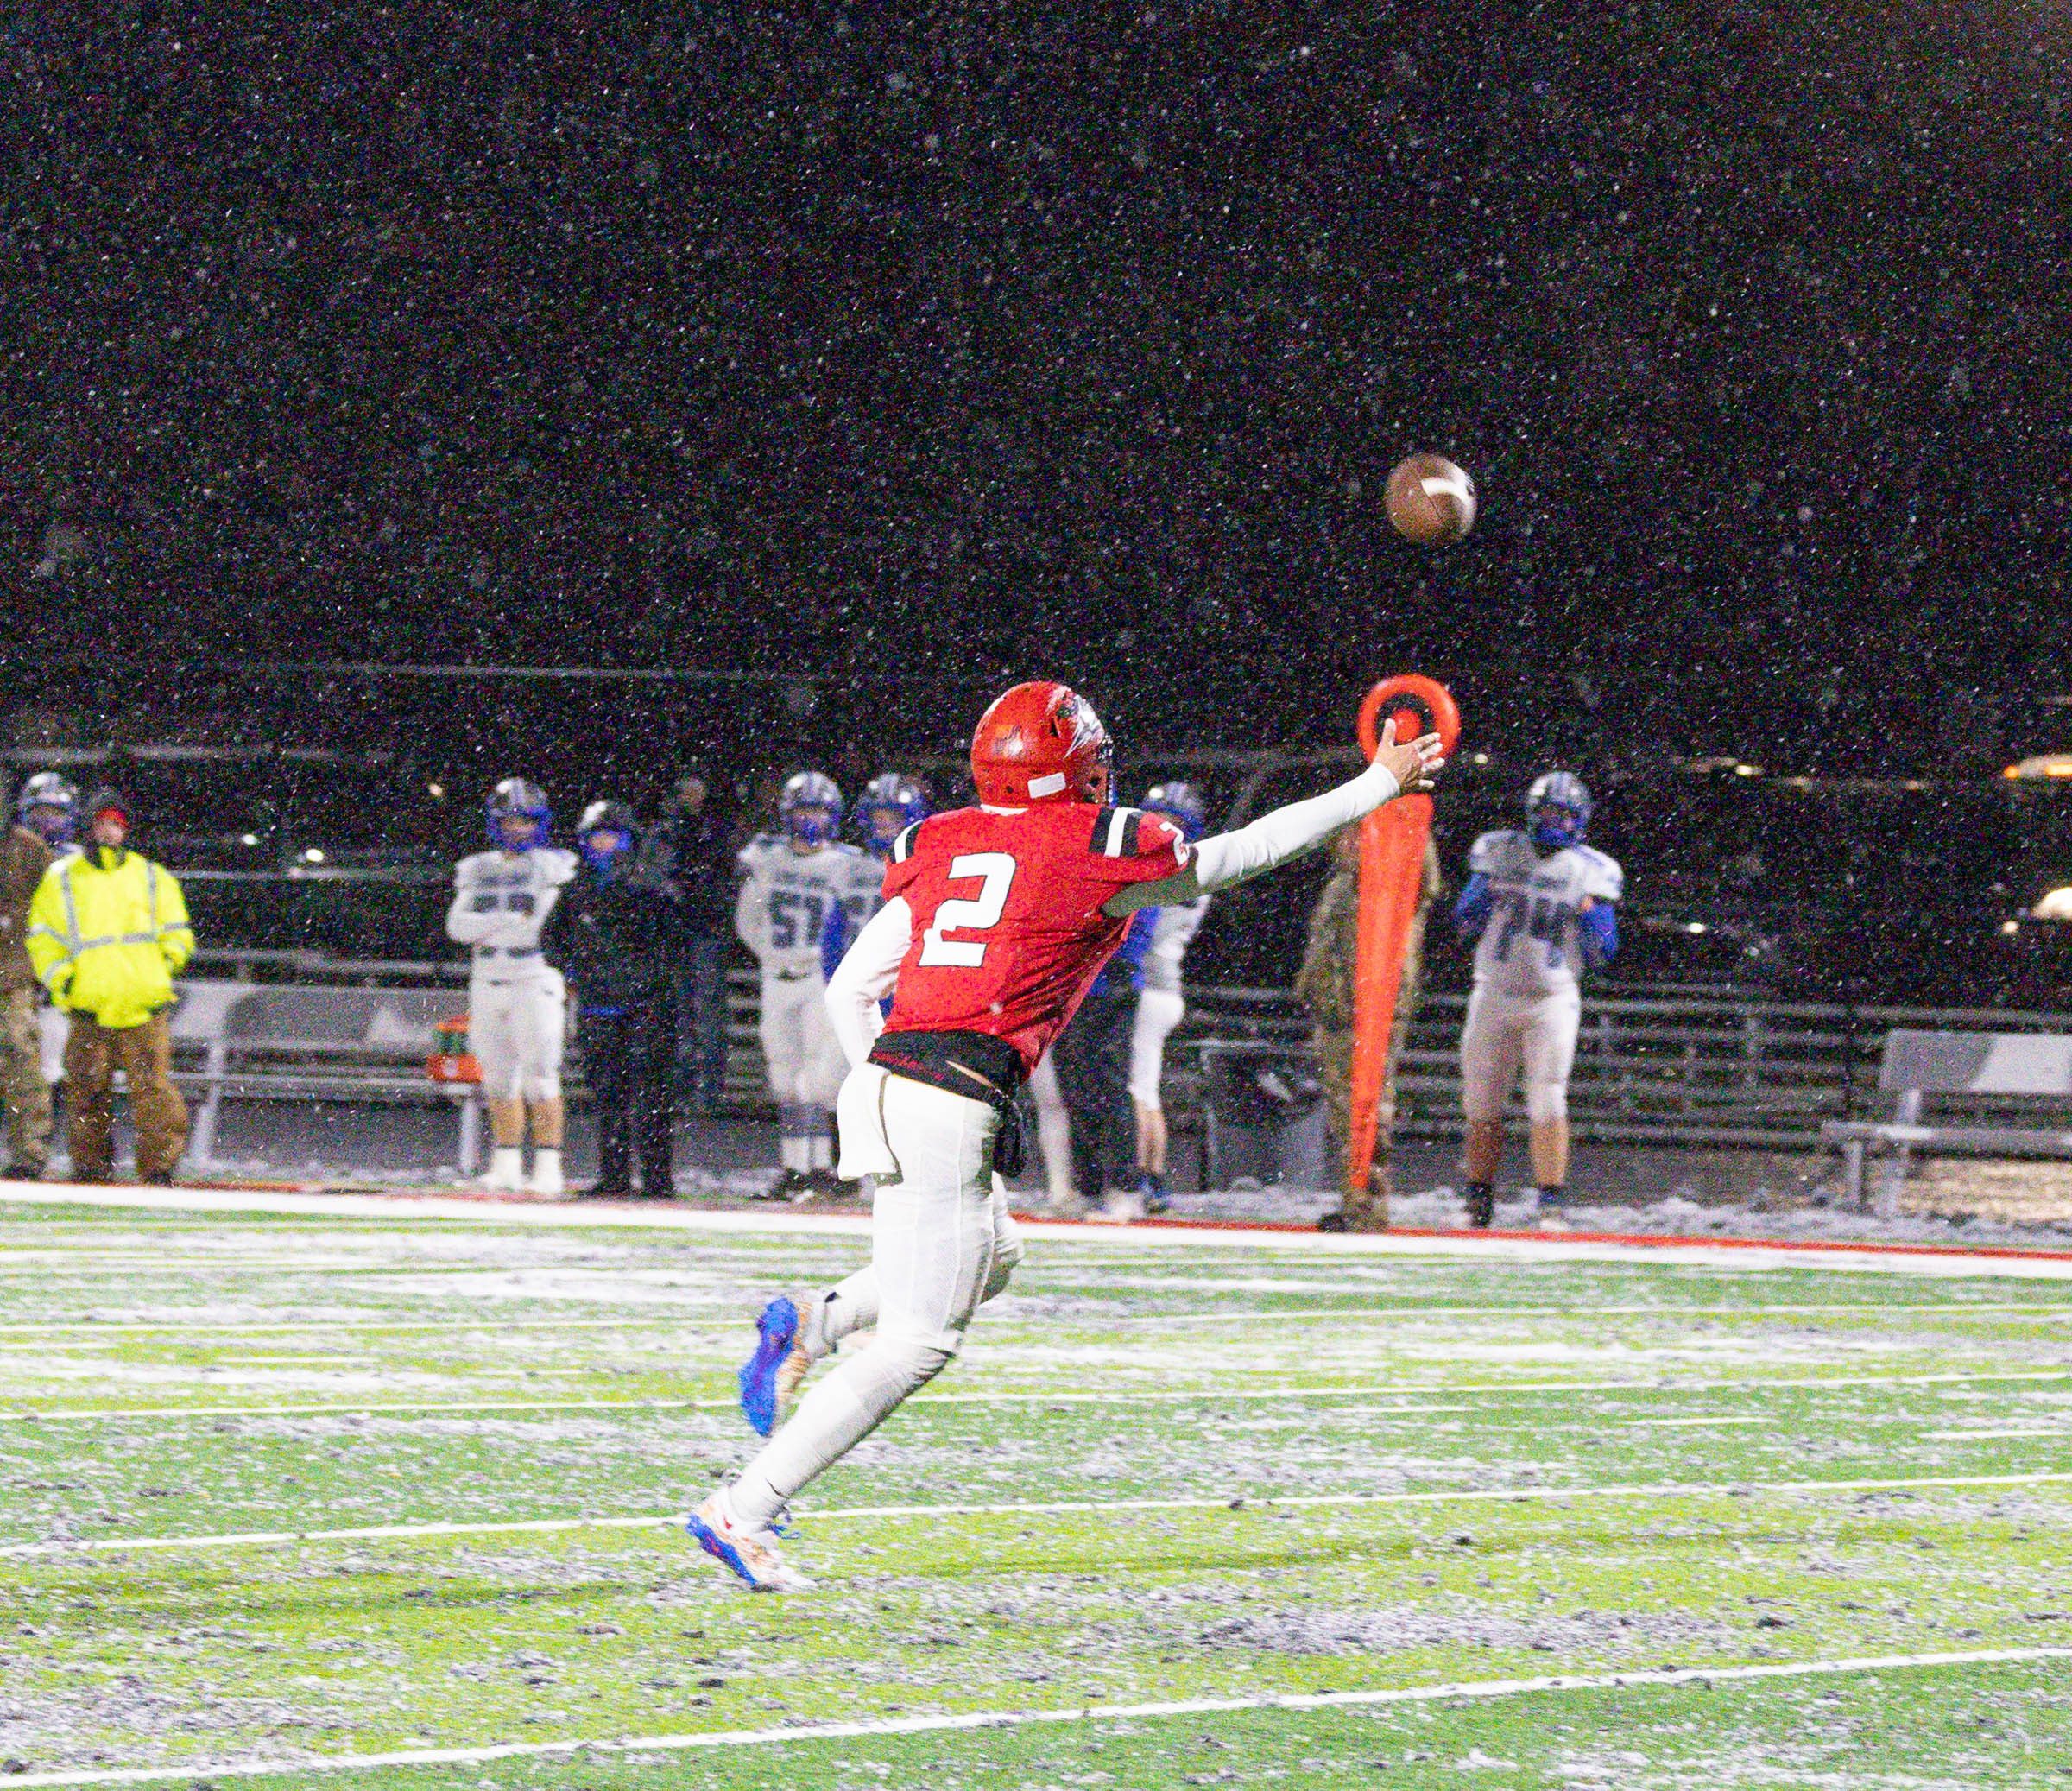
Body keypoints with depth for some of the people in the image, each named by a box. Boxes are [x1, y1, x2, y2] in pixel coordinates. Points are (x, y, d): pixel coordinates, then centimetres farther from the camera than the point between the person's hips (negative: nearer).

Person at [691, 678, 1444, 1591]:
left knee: (992, 1257, 30)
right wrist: (1379, 786, 26)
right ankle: (742, 1509, -8)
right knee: (916, 1344, -2)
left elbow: (849, 992, 15)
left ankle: (813, 1321, 10)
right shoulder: (1101, 849, 1)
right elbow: (1244, 852, 14)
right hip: (953, 1112, -7)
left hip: (880, 1080, 7)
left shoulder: (940, 847, 16)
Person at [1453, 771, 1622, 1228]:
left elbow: (1601, 955, 4)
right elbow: (1463, 925, 8)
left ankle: (1551, 1205, -9)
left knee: (1547, 1103, -12)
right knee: (1482, 1104, 3)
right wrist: (1484, 892, -10)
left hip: (1552, 999, -2)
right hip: (1493, 996, 2)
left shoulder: (1591, 872, 3)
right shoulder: (1499, 853, 7)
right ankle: (1478, 1204, 14)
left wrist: (1591, 914, -13)